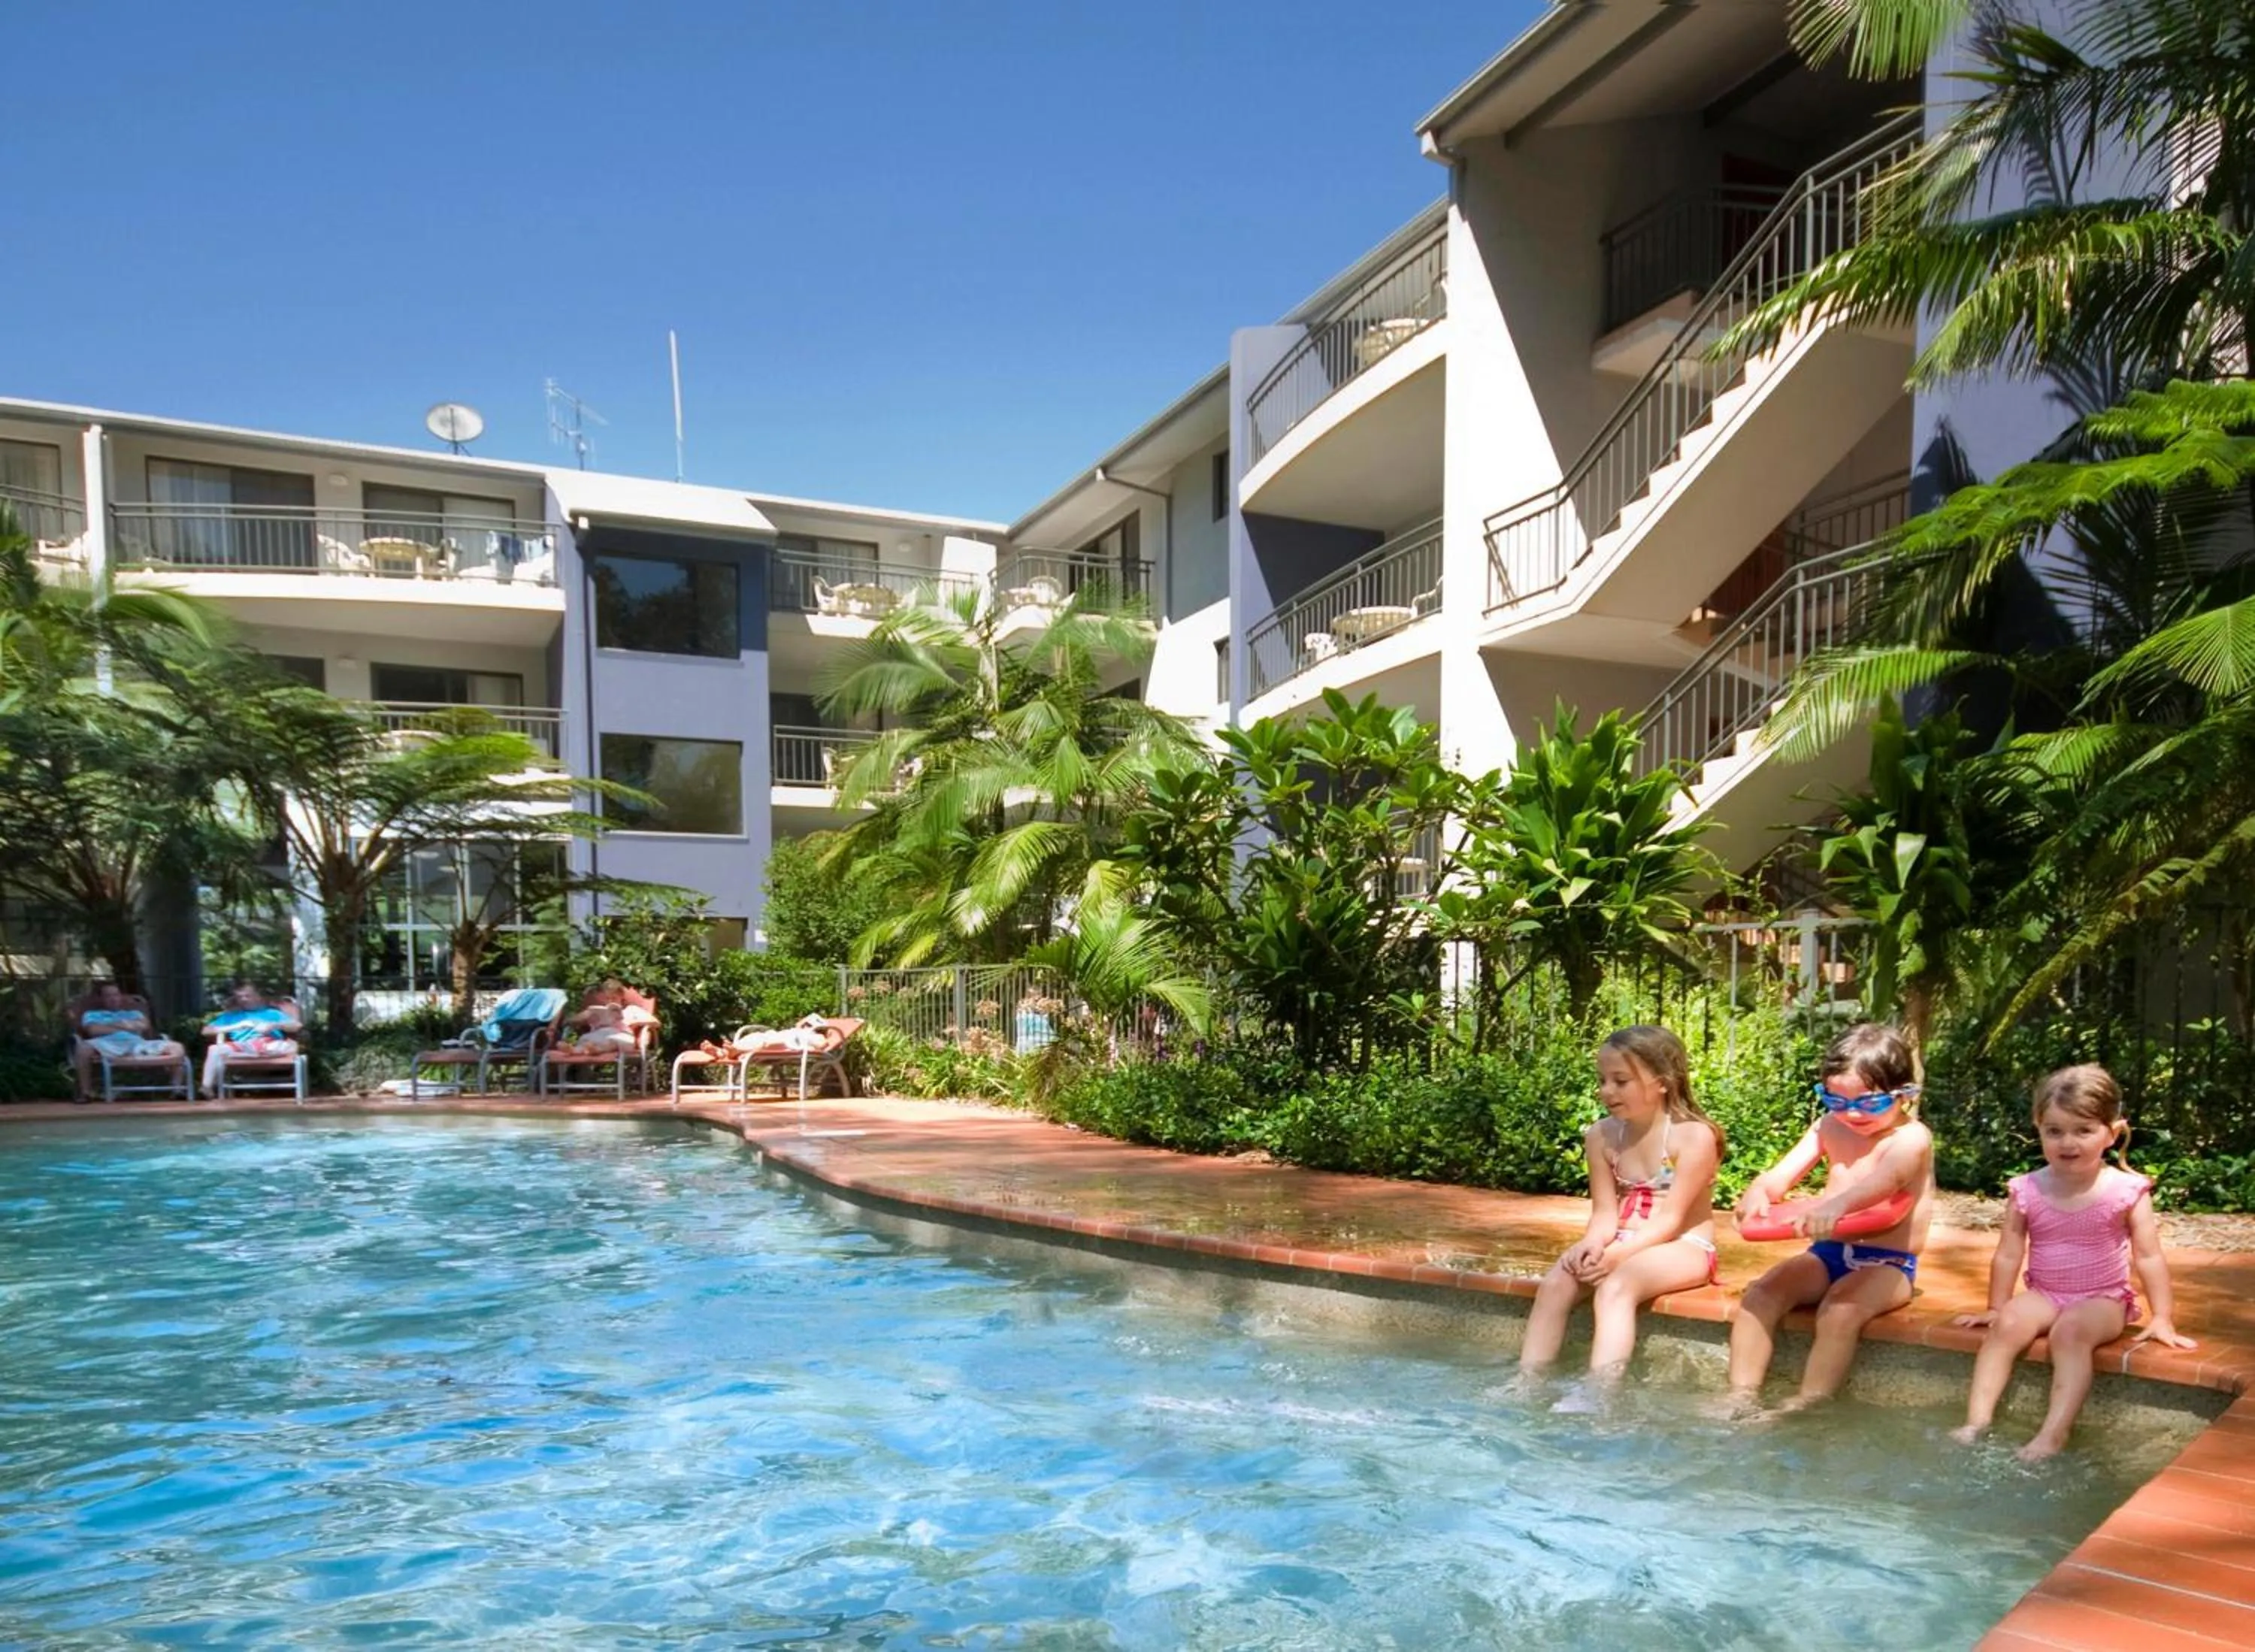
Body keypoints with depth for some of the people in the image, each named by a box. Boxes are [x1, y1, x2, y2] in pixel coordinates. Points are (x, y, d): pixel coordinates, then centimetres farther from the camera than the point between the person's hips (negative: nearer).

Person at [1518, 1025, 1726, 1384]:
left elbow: (1671, 1218, -17)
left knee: (1615, 1286, -34)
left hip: (1682, 1248, -6)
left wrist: (1617, 1254, -28)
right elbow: (1605, 1214, -1)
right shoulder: (1602, 1136, 1)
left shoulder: (1694, 1136, -15)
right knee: (1557, 1282, -20)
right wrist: (1592, 1244, -24)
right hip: (1622, 1247, 6)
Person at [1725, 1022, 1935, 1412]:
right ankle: (1742, 1399, -14)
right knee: (1759, 1294, -17)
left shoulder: (1911, 1138, -10)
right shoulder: (1829, 1127, 9)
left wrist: (1839, 1204, -56)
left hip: (1886, 1263, -5)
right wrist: (1759, 1191, -25)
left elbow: (1885, 1179, -34)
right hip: (1827, 1252, 6)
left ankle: (1805, 1409, -25)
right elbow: (1781, 1176, 1)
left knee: (1839, 1311, -33)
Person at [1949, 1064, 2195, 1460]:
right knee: (2007, 1324, -25)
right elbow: (2008, 1256, 4)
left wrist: (2162, 1318, -7)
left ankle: (2053, 1434, -37)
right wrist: (1996, 1307, 9)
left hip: (2103, 1299, -2)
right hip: (2042, 1295, 3)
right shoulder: (2027, 1191, -3)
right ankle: (1977, 1422, -28)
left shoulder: (2126, 1190, -8)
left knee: (2071, 1329, -32)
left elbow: (2149, 1257, -4)